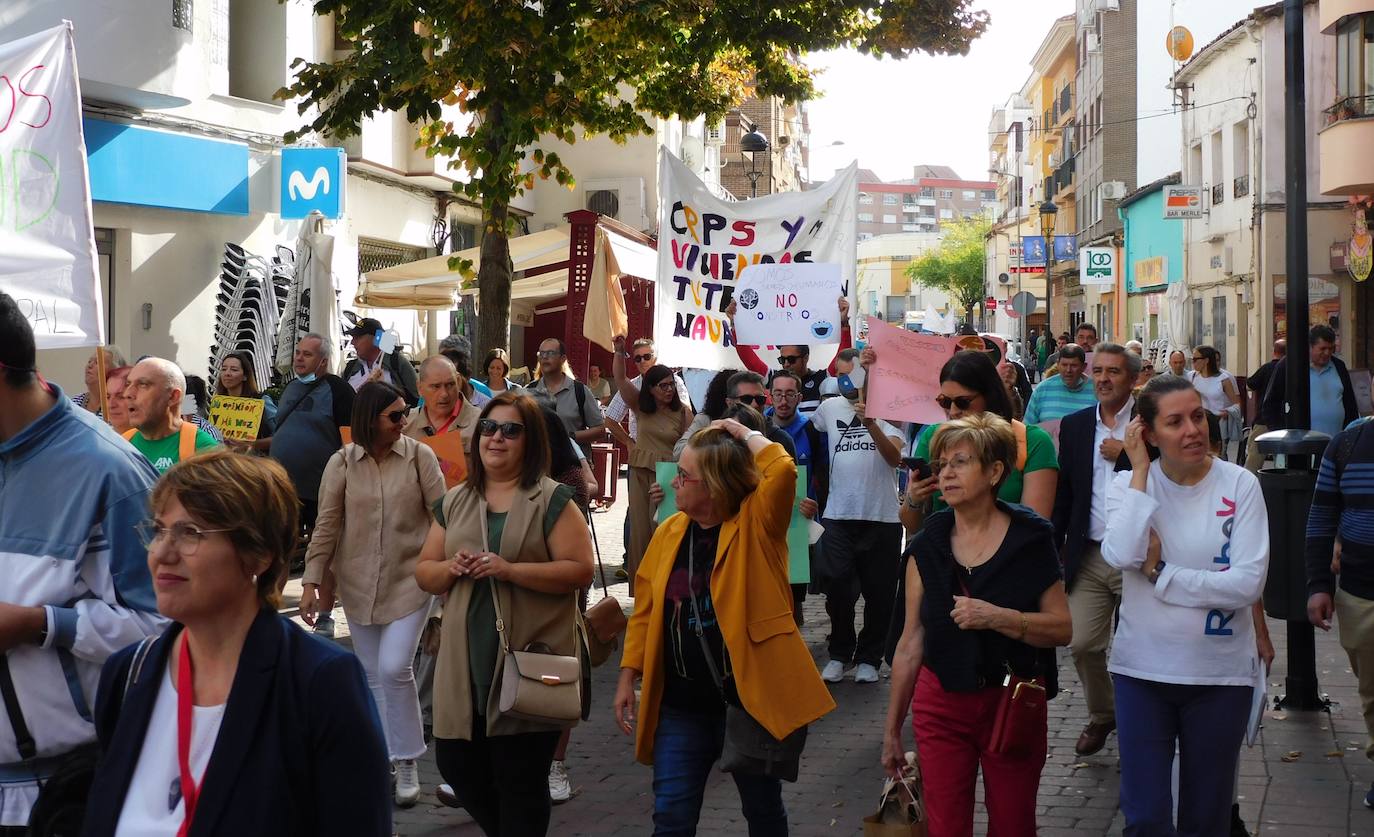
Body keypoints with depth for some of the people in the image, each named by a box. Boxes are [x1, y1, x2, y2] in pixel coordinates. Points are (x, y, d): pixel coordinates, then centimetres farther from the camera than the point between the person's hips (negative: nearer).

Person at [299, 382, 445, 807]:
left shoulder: (419, 456, -6)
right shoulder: (342, 463, -2)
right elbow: (326, 525, 0)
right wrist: (311, 581, -4)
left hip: (410, 580, -2)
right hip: (359, 584, 3)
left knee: (395, 668, -13)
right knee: (372, 676, 11)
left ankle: (407, 762, 3)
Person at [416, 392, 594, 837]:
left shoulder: (552, 500, -3)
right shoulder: (453, 502, 13)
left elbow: (580, 570, -11)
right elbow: (424, 573, 15)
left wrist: (509, 570, -19)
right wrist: (451, 568, -8)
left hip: (529, 661, -5)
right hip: (466, 661, 5)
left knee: (521, 780, 1)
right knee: (455, 763, 10)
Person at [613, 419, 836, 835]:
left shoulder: (757, 525, -10)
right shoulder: (669, 532, 4)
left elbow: (782, 471, -30)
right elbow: (646, 610, 9)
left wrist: (746, 434, -14)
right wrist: (628, 677, 7)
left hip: (750, 699, -4)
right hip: (681, 705, 4)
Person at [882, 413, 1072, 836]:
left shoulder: (1029, 539, -6)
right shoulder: (926, 547, 0)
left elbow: (1062, 627, -8)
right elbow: (911, 645, 4)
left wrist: (998, 617, -23)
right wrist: (892, 728, 6)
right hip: (941, 703, 2)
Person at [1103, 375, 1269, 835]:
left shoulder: (1240, 484, -7)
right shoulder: (1129, 483, -2)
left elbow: (1248, 583, -16)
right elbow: (1122, 555, -22)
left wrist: (1159, 573, -15)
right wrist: (1140, 470, -16)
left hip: (1220, 673, 0)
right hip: (1142, 670, 1)